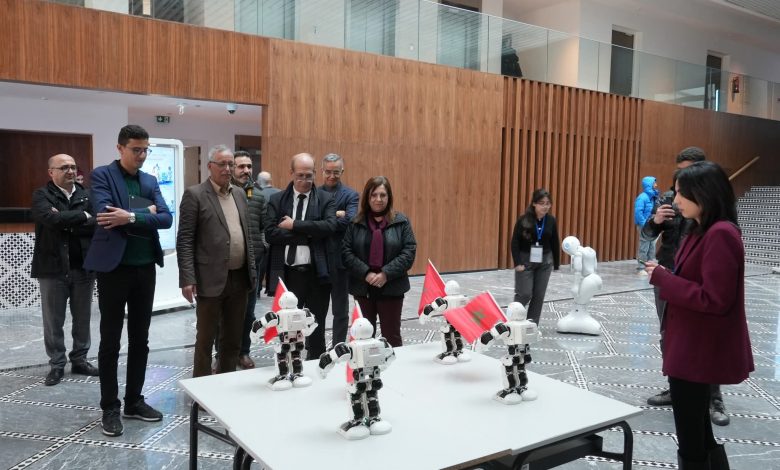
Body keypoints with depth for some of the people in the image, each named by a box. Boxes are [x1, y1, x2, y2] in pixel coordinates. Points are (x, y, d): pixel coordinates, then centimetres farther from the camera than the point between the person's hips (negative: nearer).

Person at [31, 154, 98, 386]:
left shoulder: (86, 195, 8)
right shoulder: (42, 195, -1)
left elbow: (96, 225, -7)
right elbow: (51, 219, -21)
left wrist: (66, 222, -15)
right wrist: (82, 216, -15)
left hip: (83, 267, 3)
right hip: (53, 268, -3)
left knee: (83, 319, 11)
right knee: (54, 321, 6)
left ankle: (79, 360, 25)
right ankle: (57, 364, 19)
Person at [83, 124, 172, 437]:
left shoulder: (150, 181, 10)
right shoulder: (102, 175, -4)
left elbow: (166, 218, -3)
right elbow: (105, 215, -20)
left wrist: (131, 216, -17)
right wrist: (146, 212, -11)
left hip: (145, 268, 5)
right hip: (113, 267, -5)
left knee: (140, 339, 12)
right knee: (110, 341, 4)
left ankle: (134, 401, 24)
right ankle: (110, 407, 16)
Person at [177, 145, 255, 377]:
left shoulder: (239, 194, 13)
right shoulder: (195, 195, -6)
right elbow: (184, 240, -10)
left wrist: (251, 270, 13)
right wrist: (187, 279, -16)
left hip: (239, 278, 6)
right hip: (211, 279, -6)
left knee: (233, 338, 14)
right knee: (206, 338, 5)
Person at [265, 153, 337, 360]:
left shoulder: (325, 199, 3)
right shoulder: (276, 200, 4)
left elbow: (330, 226, -15)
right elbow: (270, 234, -8)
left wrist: (294, 225, -15)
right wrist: (307, 234, -14)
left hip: (316, 273, 0)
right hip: (288, 273, 1)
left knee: (316, 328, 12)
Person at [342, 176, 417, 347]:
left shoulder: (401, 221, 1)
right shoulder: (355, 222, 2)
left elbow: (409, 252, -5)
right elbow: (346, 252, -3)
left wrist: (386, 274, -15)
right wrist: (366, 273, -16)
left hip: (391, 288, -1)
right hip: (362, 287, 1)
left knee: (392, 336, 9)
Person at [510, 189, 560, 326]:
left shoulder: (551, 220, -3)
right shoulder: (524, 220, -13)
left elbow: (555, 243, 5)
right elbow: (515, 242, -10)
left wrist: (556, 263, 8)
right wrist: (517, 263, -16)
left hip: (544, 261, 3)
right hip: (525, 260, -3)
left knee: (539, 295, 5)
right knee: (524, 294, -4)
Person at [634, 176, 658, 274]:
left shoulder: (653, 197, 12)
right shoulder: (642, 197, -13)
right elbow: (638, 212, -20)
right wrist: (645, 225, -20)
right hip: (644, 226, -8)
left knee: (652, 248, 13)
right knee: (644, 248, -5)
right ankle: (640, 268, 1)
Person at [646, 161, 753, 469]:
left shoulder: (721, 235, -22)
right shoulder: (701, 231, 9)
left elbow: (714, 300, -25)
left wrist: (662, 278, -19)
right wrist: (665, 276, -1)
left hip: (699, 352, -10)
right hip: (691, 348, 10)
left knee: (691, 443, 6)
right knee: (699, 433, 23)